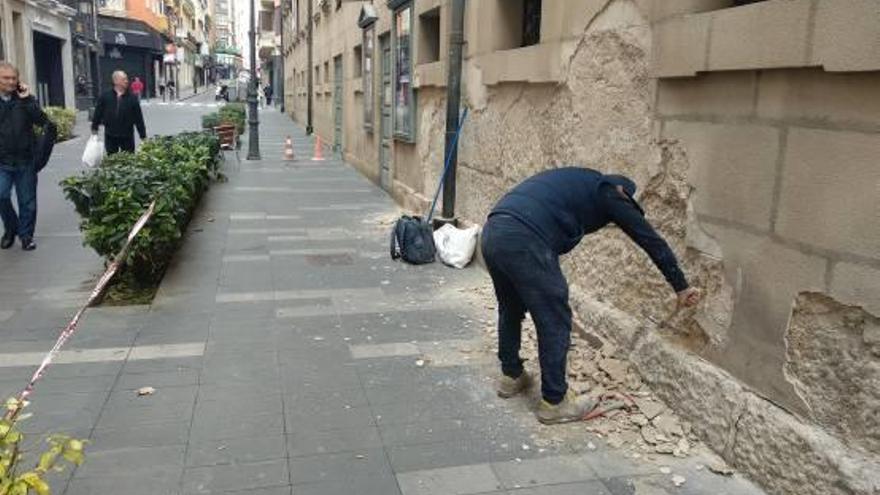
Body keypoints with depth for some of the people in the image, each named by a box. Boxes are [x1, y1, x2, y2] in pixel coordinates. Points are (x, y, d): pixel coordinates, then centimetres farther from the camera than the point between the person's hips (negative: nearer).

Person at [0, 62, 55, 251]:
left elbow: (43, 121, -11)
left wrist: (27, 100, -17)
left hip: (25, 160, 1)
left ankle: (26, 234, 20)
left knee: (27, 200, 5)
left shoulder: (25, 99, 4)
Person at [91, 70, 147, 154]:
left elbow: (139, 118, -2)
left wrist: (143, 136, -2)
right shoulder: (105, 97, -1)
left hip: (127, 137, -1)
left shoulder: (131, 98, -2)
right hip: (110, 137, 1)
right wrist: (94, 128, 9)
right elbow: (98, 114, 7)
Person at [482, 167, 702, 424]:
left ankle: (511, 376, 43)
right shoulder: (608, 192, 12)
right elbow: (651, 240, 15)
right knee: (555, 323, 7)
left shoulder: (578, 182, 33)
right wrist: (681, 287, 23)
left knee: (510, 310, 27)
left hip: (492, 232, 9)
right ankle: (554, 402, 18)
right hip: (523, 241, -8)